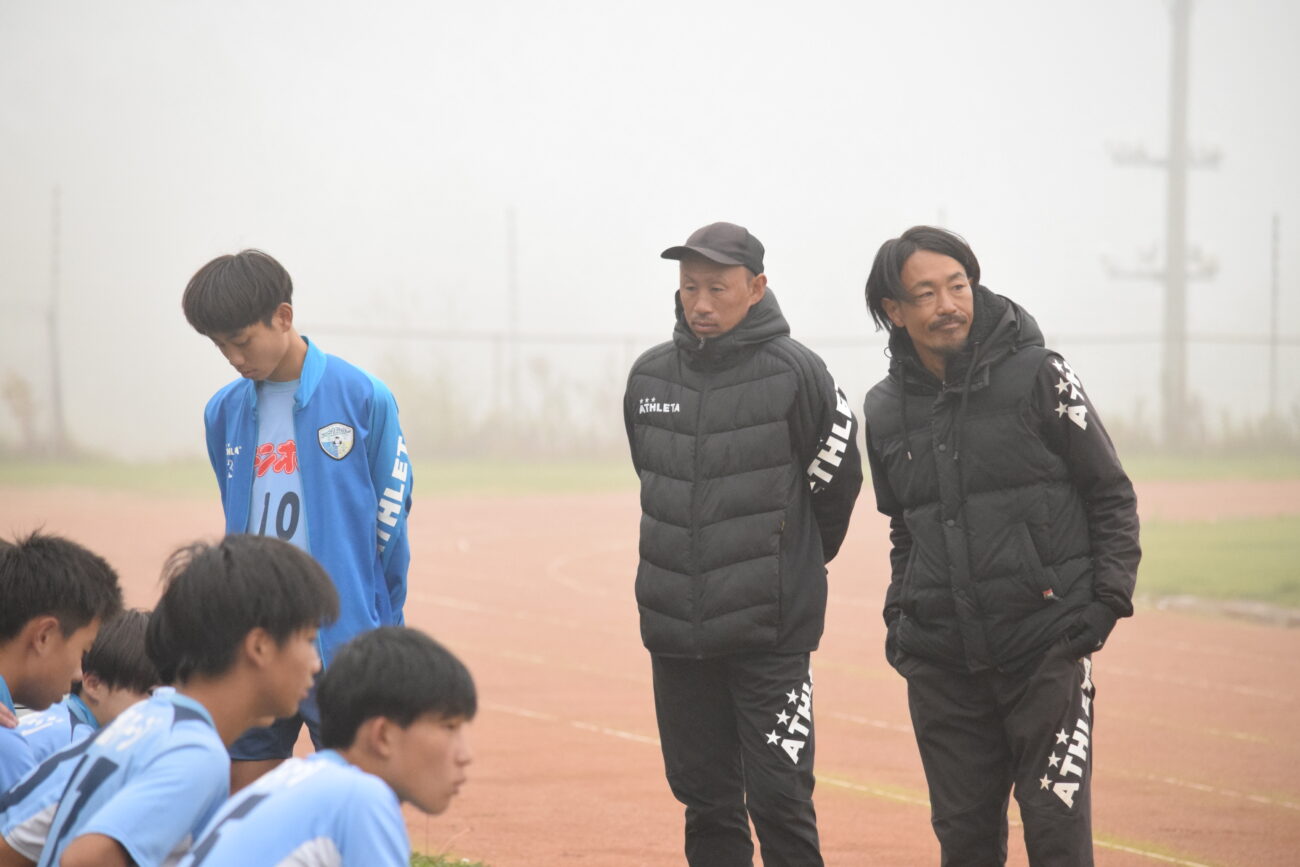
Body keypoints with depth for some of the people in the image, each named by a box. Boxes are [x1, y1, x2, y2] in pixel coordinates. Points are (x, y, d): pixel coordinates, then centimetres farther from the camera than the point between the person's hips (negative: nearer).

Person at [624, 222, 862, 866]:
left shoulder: (795, 372, -7)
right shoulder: (649, 376, 6)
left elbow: (838, 479, 3)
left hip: (770, 633, -4)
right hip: (675, 629, 4)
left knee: (779, 801, -7)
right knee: (706, 804, 9)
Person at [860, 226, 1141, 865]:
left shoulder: (1039, 376, -4)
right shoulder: (885, 409, 9)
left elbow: (1112, 498, 2)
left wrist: (1106, 601, -7)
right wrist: (900, 614, 12)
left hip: (1045, 647, -4)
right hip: (940, 662, 4)